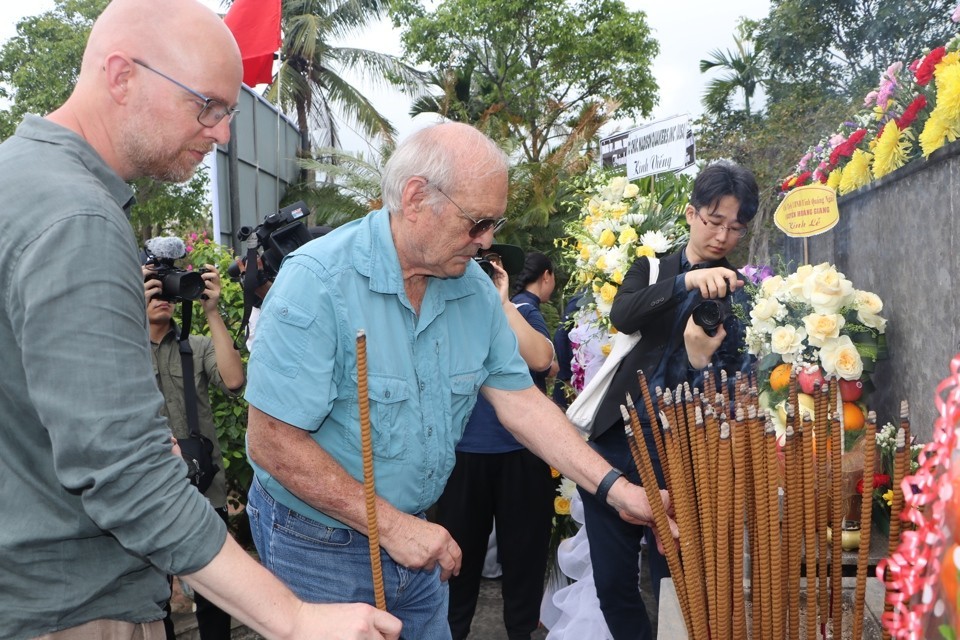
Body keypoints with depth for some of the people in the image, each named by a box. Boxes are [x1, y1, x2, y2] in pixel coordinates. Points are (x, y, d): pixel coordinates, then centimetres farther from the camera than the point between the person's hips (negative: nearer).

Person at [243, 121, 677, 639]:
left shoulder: (475, 288, -3)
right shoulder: (317, 282, -24)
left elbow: (517, 397, -1)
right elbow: (272, 441, -25)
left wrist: (614, 488, -9)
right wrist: (391, 525, -22)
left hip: (414, 539, 6)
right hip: (320, 547, -5)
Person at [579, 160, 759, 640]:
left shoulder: (741, 291, 4)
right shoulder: (651, 268, 11)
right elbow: (622, 315, -10)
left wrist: (703, 361, -23)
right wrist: (687, 281, -23)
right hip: (616, 438, 3)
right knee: (611, 582, 10)